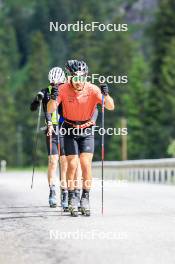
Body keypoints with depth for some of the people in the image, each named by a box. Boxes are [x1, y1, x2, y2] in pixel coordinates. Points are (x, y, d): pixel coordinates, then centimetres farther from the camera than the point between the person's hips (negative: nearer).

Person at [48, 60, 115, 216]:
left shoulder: (92, 89, -18)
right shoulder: (63, 89, -17)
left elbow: (111, 107, -23)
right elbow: (50, 110, -22)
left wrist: (106, 95, -42)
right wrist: (54, 98, -42)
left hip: (87, 130, 0)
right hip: (70, 130, 0)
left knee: (86, 164, -11)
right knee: (72, 164, -8)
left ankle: (85, 199, -1)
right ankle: (72, 199, 4)